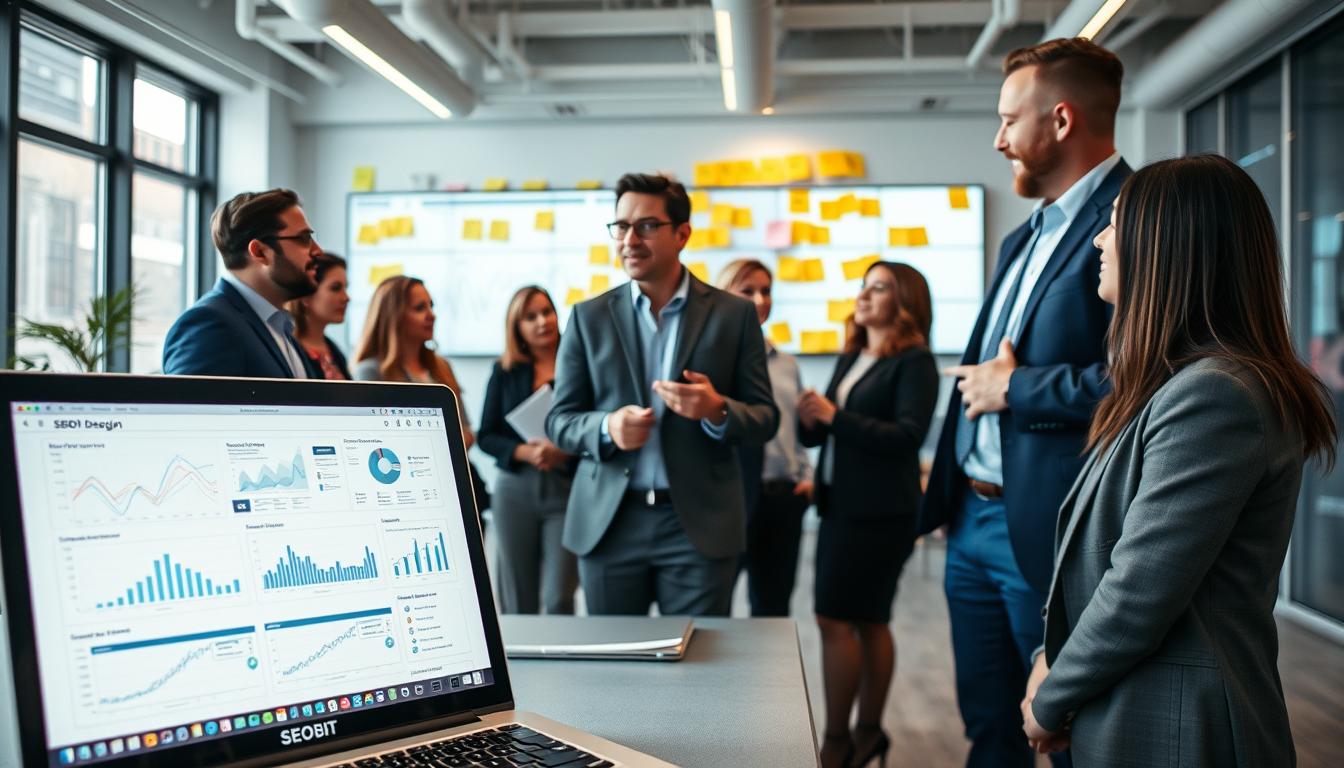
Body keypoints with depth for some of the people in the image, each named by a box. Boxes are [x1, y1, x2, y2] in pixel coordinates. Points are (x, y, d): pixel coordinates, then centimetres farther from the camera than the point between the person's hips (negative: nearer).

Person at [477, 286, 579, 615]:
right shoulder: (504, 372, 8)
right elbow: (486, 436, 6)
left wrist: (566, 452, -17)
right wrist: (524, 452, -11)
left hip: (567, 489, -2)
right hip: (515, 491, 2)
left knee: (558, 599, -8)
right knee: (517, 603, 9)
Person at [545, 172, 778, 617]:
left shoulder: (734, 314, 3)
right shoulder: (589, 317, 5)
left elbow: (765, 419, 3)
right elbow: (559, 421, 6)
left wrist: (718, 411, -19)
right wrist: (606, 428, -16)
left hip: (699, 524, -1)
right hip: (607, 523, 2)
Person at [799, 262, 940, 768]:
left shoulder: (915, 362, -8)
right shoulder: (850, 359, 14)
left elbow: (909, 437, -19)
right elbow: (821, 433, 15)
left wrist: (836, 417, -21)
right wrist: (811, 420, -7)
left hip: (879, 513, -7)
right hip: (840, 507, 7)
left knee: (835, 619, -7)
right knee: (867, 621, 13)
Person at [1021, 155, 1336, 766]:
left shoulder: (1213, 396, -23)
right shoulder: (1180, 383, 8)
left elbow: (1138, 594, -23)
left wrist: (1050, 703, -10)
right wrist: (1053, 659, 2)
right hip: (1126, 709, 9)